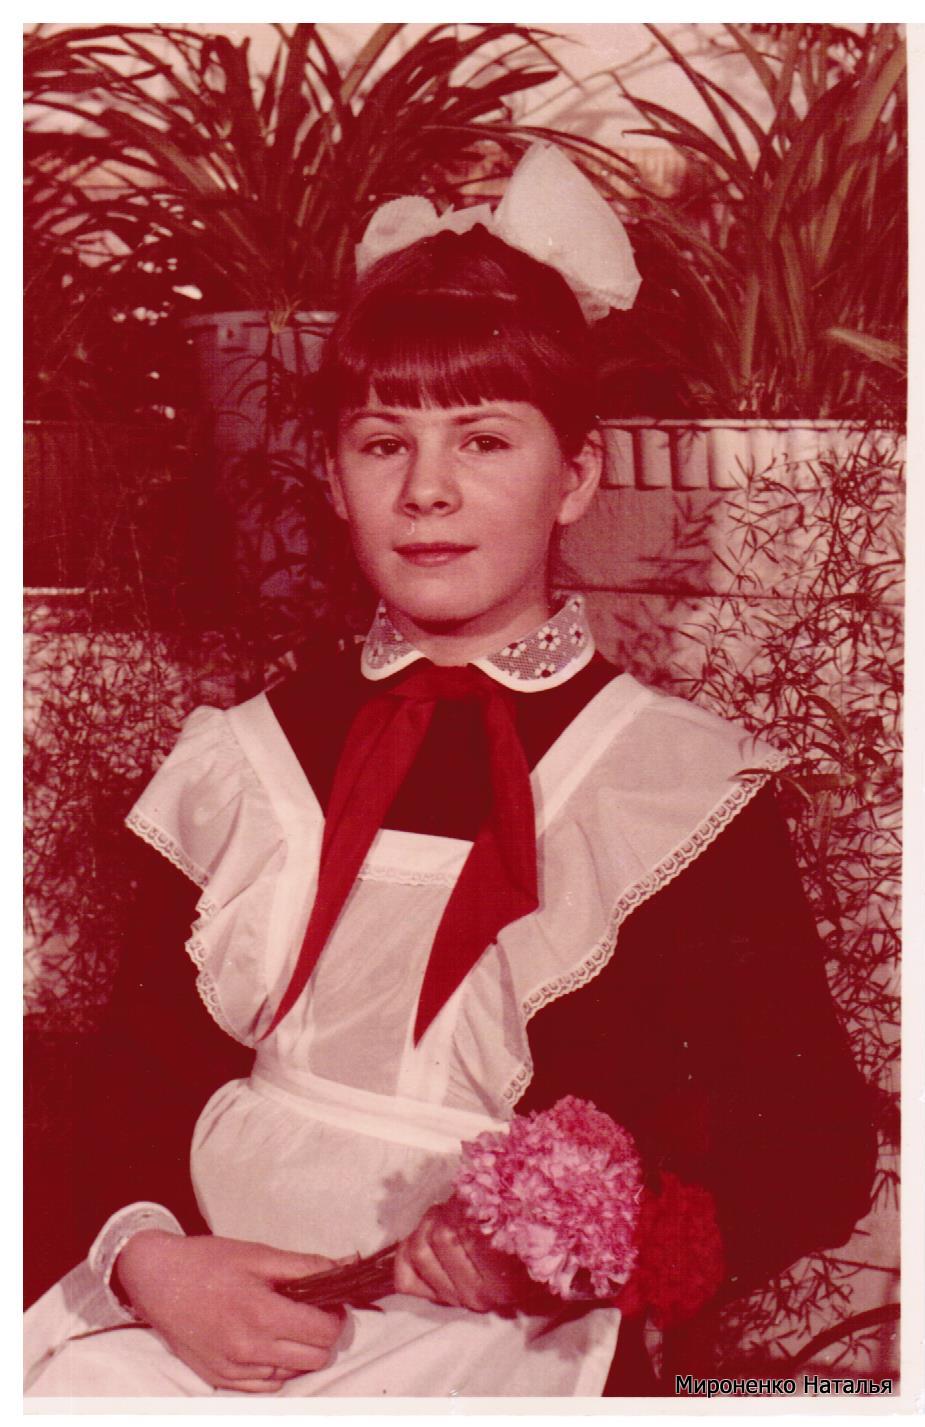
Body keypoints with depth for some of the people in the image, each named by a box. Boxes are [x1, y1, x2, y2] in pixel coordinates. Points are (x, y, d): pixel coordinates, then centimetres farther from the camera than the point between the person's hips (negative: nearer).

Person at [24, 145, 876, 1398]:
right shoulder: (250, 759, 8)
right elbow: (142, 1064, 11)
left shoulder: (680, 781, -2)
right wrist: (149, 1256, -8)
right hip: (207, 1311, 3)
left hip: (493, 1336, -2)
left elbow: (814, 1149, -1)